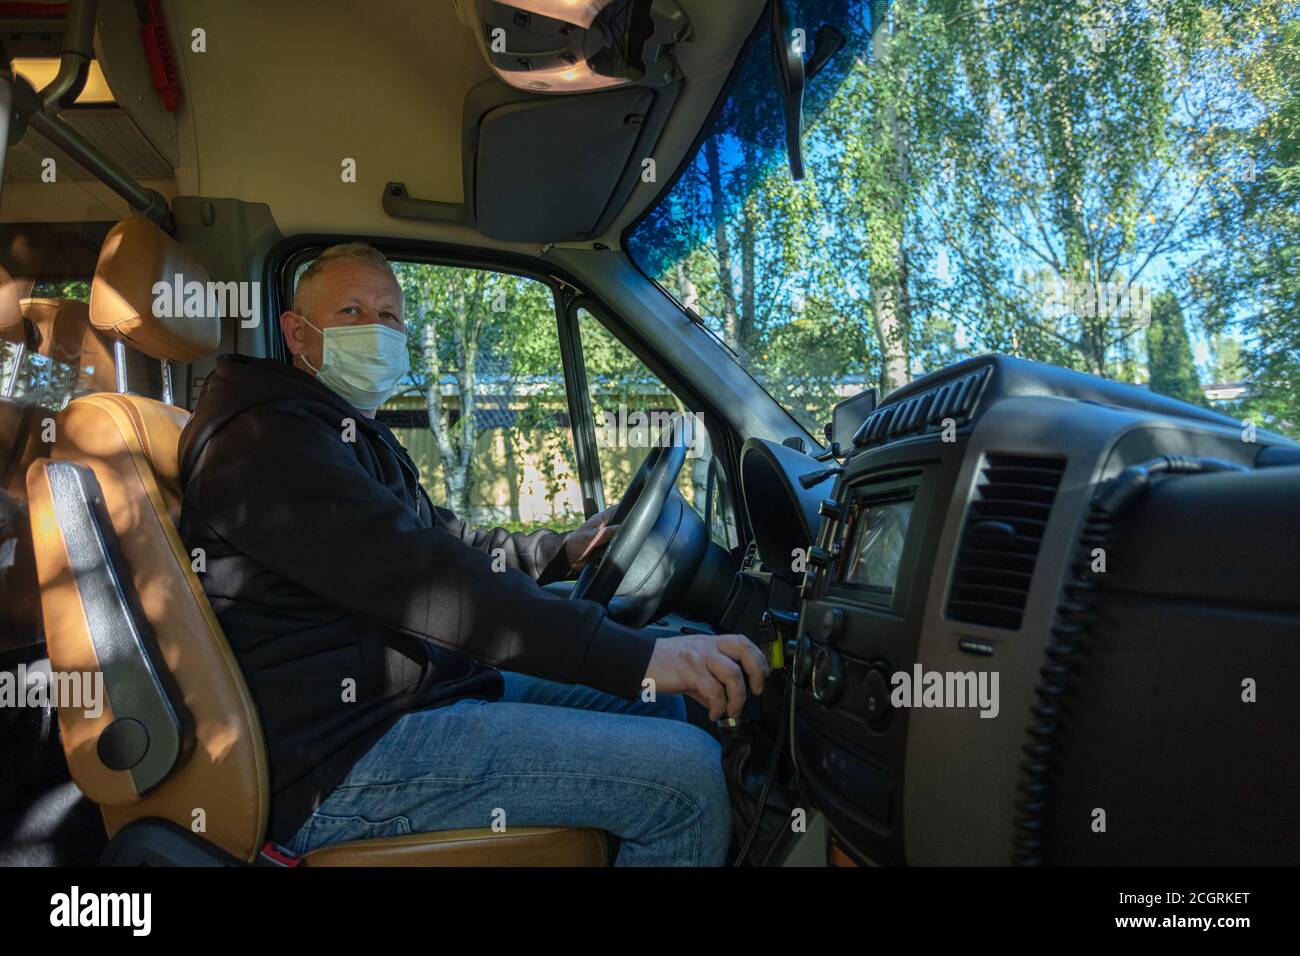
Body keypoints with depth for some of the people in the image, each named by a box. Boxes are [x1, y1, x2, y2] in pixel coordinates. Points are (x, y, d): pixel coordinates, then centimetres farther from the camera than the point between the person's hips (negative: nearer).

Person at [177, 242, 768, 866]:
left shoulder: (356, 436, 20)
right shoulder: (266, 437, -15)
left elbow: (444, 541, 31)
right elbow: (422, 579, -28)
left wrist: (561, 551, 21)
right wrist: (638, 658, -33)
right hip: (347, 756, -10)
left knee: (658, 706, 13)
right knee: (686, 775, -20)